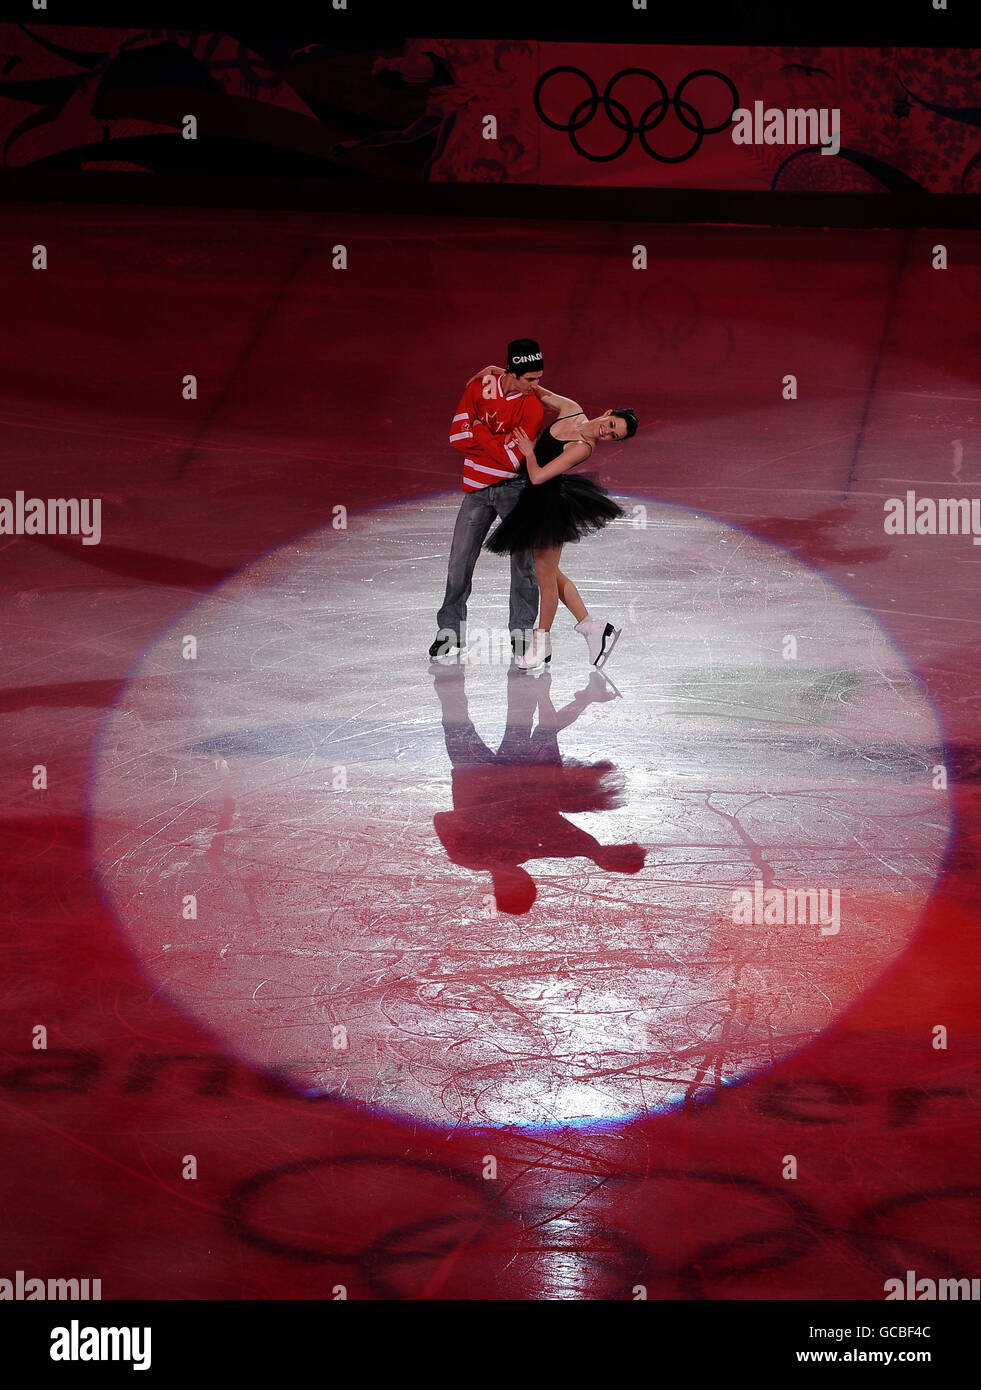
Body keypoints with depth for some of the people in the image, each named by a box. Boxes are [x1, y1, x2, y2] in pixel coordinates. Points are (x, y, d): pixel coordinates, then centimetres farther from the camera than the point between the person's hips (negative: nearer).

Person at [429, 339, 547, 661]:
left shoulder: (533, 408, -14)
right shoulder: (480, 385, -5)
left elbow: (512, 460, -20)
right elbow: (458, 436, -9)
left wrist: (480, 432, -14)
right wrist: (499, 441, -15)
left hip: (514, 486, -2)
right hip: (477, 488, 2)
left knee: (523, 558, -7)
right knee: (460, 560, 5)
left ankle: (522, 630, 7)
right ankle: (450, 630, 19)